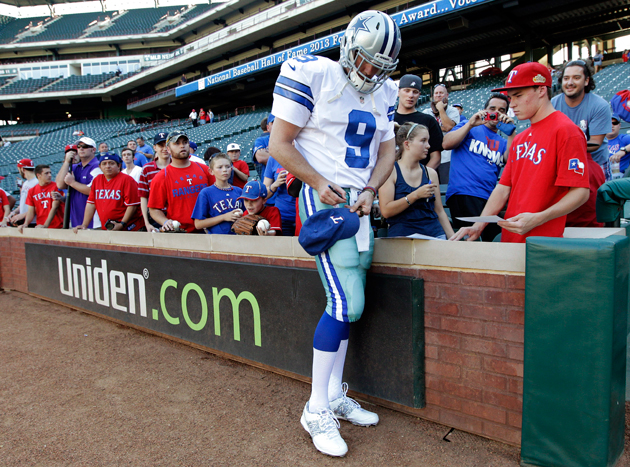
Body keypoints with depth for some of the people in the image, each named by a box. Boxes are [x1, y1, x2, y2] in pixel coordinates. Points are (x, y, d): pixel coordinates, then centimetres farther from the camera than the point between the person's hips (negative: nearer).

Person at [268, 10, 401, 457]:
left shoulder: (384, 92, 14)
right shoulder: (311, 75, -6)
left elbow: (387, 150, 18)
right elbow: (279, 144, -6)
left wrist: (370, 190, 0)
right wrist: (319, 183, -15)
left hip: (360, 203, 7)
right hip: (325, 199, -7)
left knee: (348, 304, 8)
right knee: (346, 303, -14)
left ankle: (335, 395, 23)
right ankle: (317, 409, 3)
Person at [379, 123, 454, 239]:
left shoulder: (431, 173, 14)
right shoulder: (390, 171, -2)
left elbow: (439, 211, 18)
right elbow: (386, 211, -11)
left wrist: (453, 238, 11)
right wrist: (416, 195, -16)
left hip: (434, 233, 4)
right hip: (402, 236, -4)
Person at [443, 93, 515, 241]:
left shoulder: (503, 143, 26)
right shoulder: (469, 127, 17)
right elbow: (446, 144, -1)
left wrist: (511, 132, -2)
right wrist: (470, 124, -6)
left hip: (489, 198, 5)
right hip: (463, 194, -5)